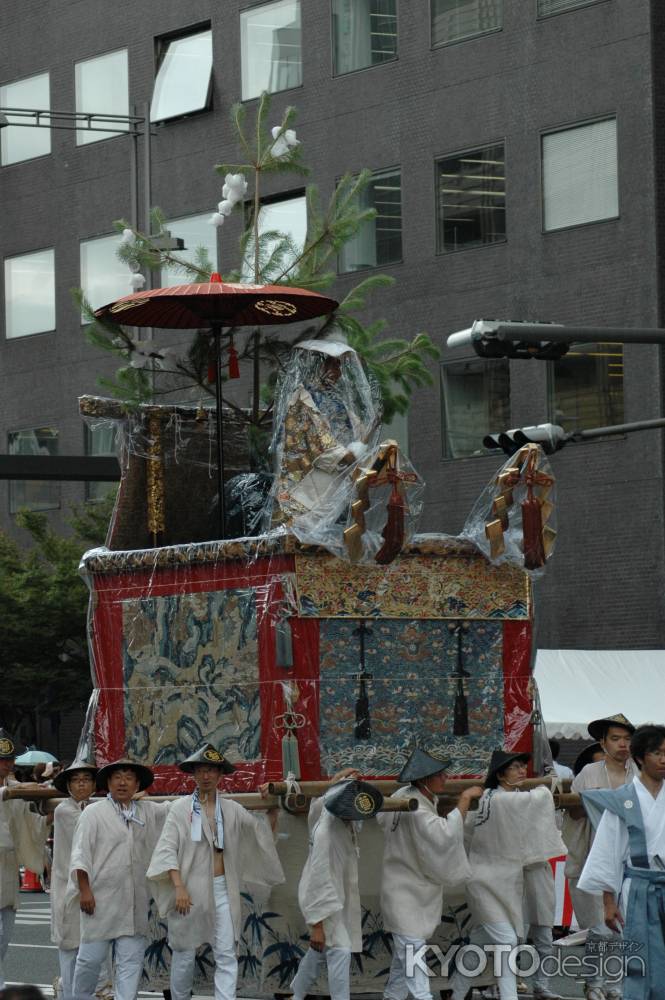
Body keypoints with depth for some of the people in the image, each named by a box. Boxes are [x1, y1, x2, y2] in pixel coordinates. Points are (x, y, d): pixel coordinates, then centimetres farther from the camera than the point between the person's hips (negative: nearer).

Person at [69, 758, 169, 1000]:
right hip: (100, 899, -4)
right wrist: (84, 890, -11)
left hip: (135, 903, 4)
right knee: (91, 956, -1)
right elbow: (80, 854, -4)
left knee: (131, 959, 0)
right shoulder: (93, 813, 0)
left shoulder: (148, 812, 14)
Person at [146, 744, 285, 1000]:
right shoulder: (181, 808, -2)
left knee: (227, 955, -7)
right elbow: (168, 849, -7)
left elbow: (262, 828, 18)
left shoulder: (231, 809, 8)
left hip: (222, 889, 3)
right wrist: (179, 887, -16)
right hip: (190, 890, -3)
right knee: (184, 954, 7)